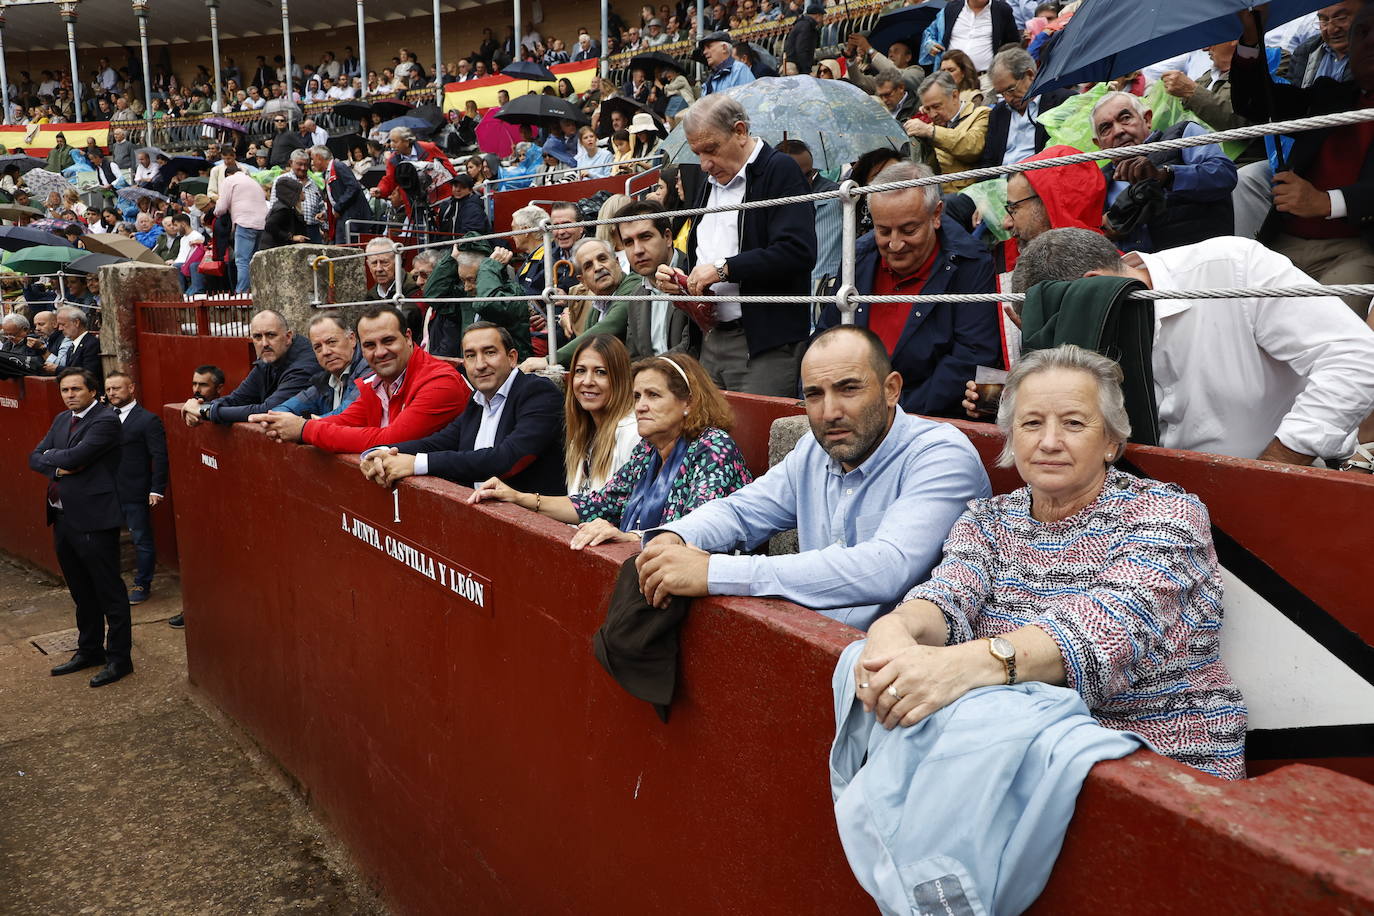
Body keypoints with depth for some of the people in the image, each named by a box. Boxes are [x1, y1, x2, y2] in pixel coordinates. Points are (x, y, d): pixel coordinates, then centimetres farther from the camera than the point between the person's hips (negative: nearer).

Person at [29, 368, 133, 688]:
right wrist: (59, 468, -9)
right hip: (63, 518, 9)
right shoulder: (62, 419, 15)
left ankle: (119, 659, 9)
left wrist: (49, 454, -2)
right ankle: (89, 651, 33)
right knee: (81, 593, 19)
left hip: (93, 520, -9)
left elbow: (76, 456, -21)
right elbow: (34, 458, 10)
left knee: (109, 592, 0)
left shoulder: (105, 420, -12)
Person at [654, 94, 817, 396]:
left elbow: (798, 252, -20)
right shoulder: (711, 181, 20)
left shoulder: (780, 170, -6)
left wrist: (724, 268, -17)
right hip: (712, 341, 8)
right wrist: (678, 279, 8)